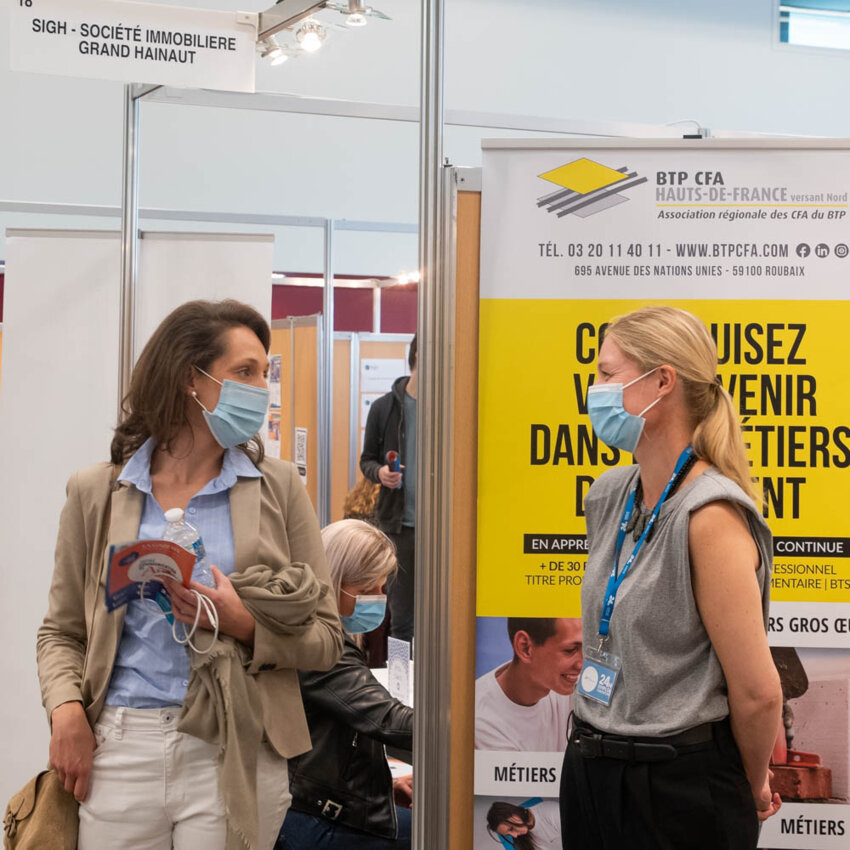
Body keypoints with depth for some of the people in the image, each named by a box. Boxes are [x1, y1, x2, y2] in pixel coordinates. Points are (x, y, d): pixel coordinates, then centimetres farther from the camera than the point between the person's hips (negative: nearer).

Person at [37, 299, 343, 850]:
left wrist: (244, 623, -13)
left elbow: (327, 638, 4)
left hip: (233, 759, 0)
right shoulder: (97, 492, 6)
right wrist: (67, 710, -7)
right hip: (120, 749, 0)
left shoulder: (277, 487, 6)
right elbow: (62, 631, 11)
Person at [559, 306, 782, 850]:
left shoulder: (710, 516, -20)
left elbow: (757, 692, -18)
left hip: (677, 786, -7)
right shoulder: (608, 496, 4)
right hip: (591, 769, 7)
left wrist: (753, 785, -3)